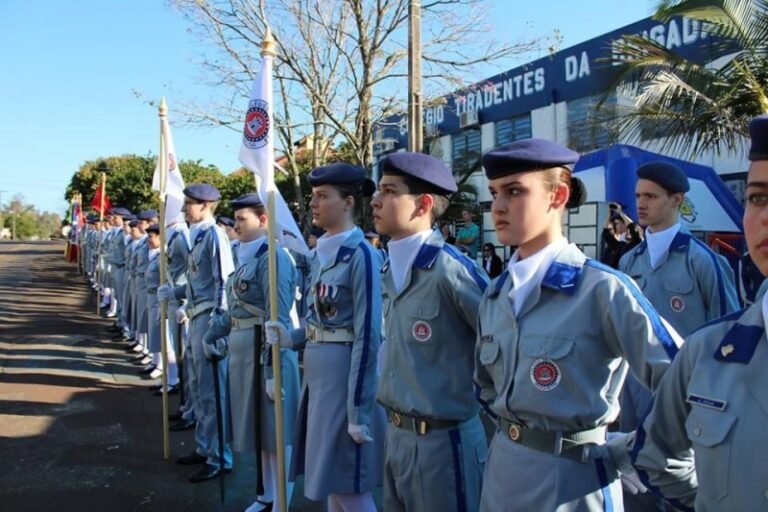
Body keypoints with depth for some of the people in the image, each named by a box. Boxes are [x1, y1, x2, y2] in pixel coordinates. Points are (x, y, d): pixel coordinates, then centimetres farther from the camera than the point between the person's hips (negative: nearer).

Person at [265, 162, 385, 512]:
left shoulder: (361, 254, -16)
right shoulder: (321, 252, 10)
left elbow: (367, 336, -19)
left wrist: (358, 409, -20)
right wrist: (291, 337, -1)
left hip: (346, 372, -8)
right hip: (317, 369, 9)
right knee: (330, 481, 19)